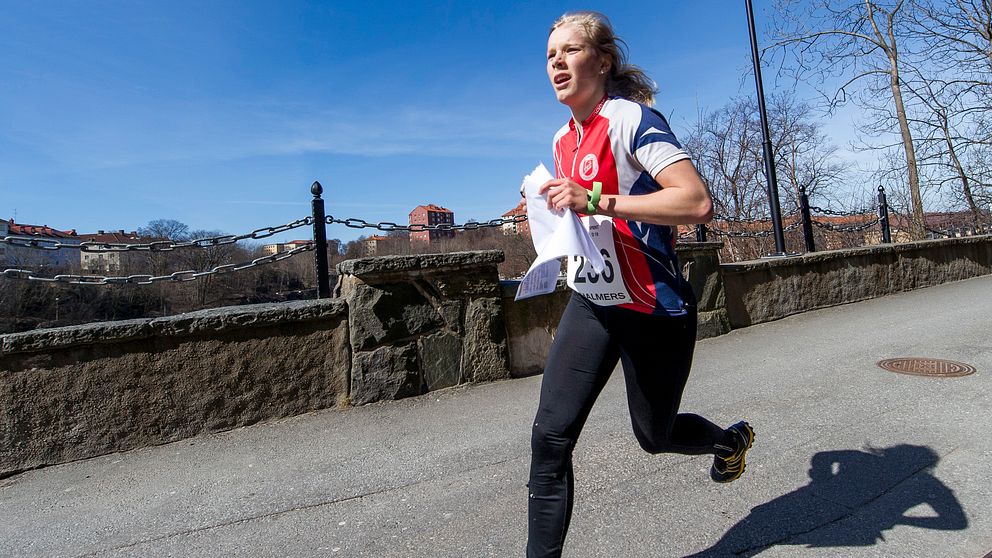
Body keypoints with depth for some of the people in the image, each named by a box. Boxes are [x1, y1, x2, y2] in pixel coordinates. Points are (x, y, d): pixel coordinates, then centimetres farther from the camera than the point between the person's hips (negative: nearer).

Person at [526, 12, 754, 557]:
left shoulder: (633, 120, -13)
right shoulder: (564, 138, 10)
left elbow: (698, 203, -27)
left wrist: (596, 201, -31)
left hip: (653, 311, -6)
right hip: (589, 305, 6)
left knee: (655, 435, 14)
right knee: (550, 436, -6)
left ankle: (729, 439, 48)